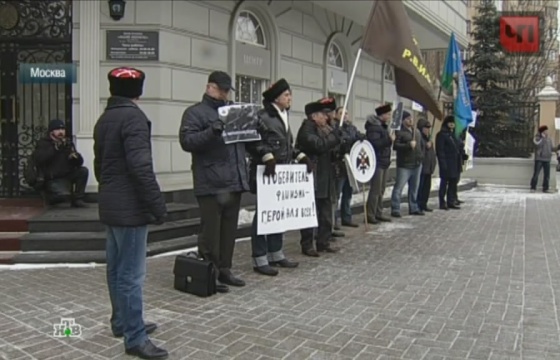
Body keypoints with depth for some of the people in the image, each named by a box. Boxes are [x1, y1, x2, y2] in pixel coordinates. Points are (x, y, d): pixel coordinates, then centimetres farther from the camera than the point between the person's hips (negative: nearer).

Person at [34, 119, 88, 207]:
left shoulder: (68, 143, 11)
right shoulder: (43, 143, -1)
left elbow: (79, 162, 5)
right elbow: (38, 159, -22)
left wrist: (75, 157, -19)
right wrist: (55, 148, -26)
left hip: (68, 176, 5)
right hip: (53, 179, -5)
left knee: (83, 170, -20)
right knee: (64, 195, -30)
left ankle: (77, 199, -8)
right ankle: (50, 197, 9)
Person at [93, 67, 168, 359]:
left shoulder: (104, 119, 14)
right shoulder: (133, 116, -15)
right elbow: (140, 166, -24)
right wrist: (157, 204, -21)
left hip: (111, 205, 10)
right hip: (130, 207, -10)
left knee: (116, 269, 17)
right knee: (131, 274, -6)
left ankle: (121, 322, 29)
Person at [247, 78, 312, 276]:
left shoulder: (284, 117, 16)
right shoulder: (262, 116, -11)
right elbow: (255, 142, -19)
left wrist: (301, 157, 7)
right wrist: (267, 157, -31)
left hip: (282, 172, 9)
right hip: (266, 172, -9)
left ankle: (276, 254, 24)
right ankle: (260, 260, 3)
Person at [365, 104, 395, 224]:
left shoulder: (383, 126, 18)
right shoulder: (374, 127, -13)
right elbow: (374, 143, -26)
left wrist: (391, 139, 9)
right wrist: (389, 140, -24)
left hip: (384, 162, 10)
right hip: (377, 162, -10)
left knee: (381, 190, 12)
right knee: (375, 190, -9)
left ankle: (378, 214, 19)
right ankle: (370, 215, -5)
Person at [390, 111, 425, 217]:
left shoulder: (417, 131, 16)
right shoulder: (399, 132, -9)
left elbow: (422, 144, 27)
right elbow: (395, 145, -22)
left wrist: (421, 155, 16)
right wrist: (408, 145, -25)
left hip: (417, 164, 8)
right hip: (404, 165, -7)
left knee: (414, 187, 14)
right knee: (399, 187, -8)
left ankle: (413, 208, 24)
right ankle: (395, 209, -4)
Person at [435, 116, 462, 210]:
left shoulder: (453, 134, 19)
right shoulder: (441, 135, -8)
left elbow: (458, 149, 21)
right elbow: (440, 150, -14)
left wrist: (460, 160, 12)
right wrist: (443, 163, -20)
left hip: (455, 163, 9)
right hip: (447, 163, -9)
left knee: (453, 182, 11)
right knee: (444, 183, -3)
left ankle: (451, 202, 19)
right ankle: (442, 203, 2)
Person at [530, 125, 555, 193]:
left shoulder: (549, 139, 14)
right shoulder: (537, 138, 0)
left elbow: (552, 148, 17)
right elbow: (538, 144, -18)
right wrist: (543, 138, -14)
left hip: (547, 159, 5)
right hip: (539, 159, -5)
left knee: (547, 175, 4)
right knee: (536, 174, -8)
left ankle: (545, 189, 11)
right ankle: (533, 188, -3)